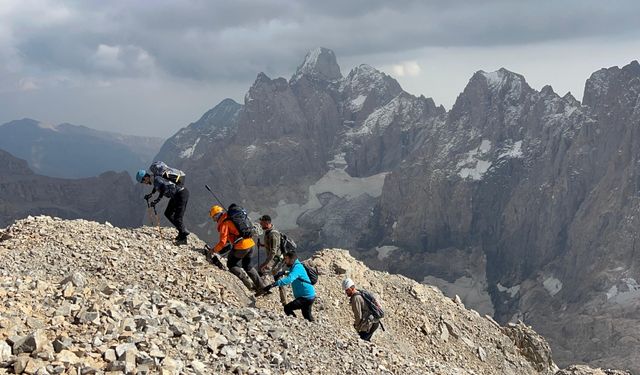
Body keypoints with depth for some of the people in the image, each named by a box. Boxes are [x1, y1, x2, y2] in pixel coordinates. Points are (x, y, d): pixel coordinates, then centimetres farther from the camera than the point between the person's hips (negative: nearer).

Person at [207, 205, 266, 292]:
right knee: (247, 266, 24)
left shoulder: (224, 223, -7)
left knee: (231, 265, 11)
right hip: (251, 243, 8)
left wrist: (214, 250, 4)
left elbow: (223, 241, -11)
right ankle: (262, 286, 21)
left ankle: (249, 284, 1)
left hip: (241, 246, -8)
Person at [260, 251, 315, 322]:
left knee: (287, 308, -15)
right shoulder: (293, 267, 12)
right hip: (309, 296, 11)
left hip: (306, 297, -11)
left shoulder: (297, 267, -22)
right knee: (307, 316, 24)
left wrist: (273, 285, -46)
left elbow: (289, 279, -37)